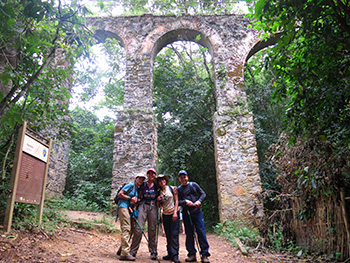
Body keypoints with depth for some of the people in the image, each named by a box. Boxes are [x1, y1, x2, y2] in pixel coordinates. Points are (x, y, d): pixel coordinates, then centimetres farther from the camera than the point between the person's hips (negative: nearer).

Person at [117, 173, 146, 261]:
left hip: (129, 209, 9)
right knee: (126, 229, -15)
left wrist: (136, 200, -2)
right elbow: (120, 194, -9)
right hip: (123, 207, -9)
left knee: (130, 230, 10)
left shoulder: (138, 189, 19)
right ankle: (125, 254, -17)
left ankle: (121, 250, 22)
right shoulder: (131, 185, -4)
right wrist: (131, 198, -10)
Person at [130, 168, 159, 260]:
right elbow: (139, 196, 15)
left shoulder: (157, 185, 9)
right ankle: (133, 251, -1)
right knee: (138, 228, -9)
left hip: (153, 207, 0)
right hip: (143, 206, 0)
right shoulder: (143, 185, 10)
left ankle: (153, 252, 11)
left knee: (152, 229, 1)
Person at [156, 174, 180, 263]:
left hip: (174, 214, -4)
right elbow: (161, 206, 16)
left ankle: (175, 255, -9)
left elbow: (176, 200, -2)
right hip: (165, 215, 4)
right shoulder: (159, 192, 11)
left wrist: (175, 212, -11)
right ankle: (170, 254, 12)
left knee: (174, 234, -8)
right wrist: (159, 200, -5)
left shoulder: (172, 188, 0)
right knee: (168, 235, 5)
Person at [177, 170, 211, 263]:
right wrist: (185, 201, -14)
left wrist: (199, 201, -8)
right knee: (189, 234, 5)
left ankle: (204, 254, 2)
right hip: (186, 213, 1)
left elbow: (203, 193, 10)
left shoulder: (194, 185, 9)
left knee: (201, 232, -5)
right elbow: (178, 201, 4)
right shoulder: (178, 189, 10)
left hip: (197, 211, -1)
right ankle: (192, 254, 14)